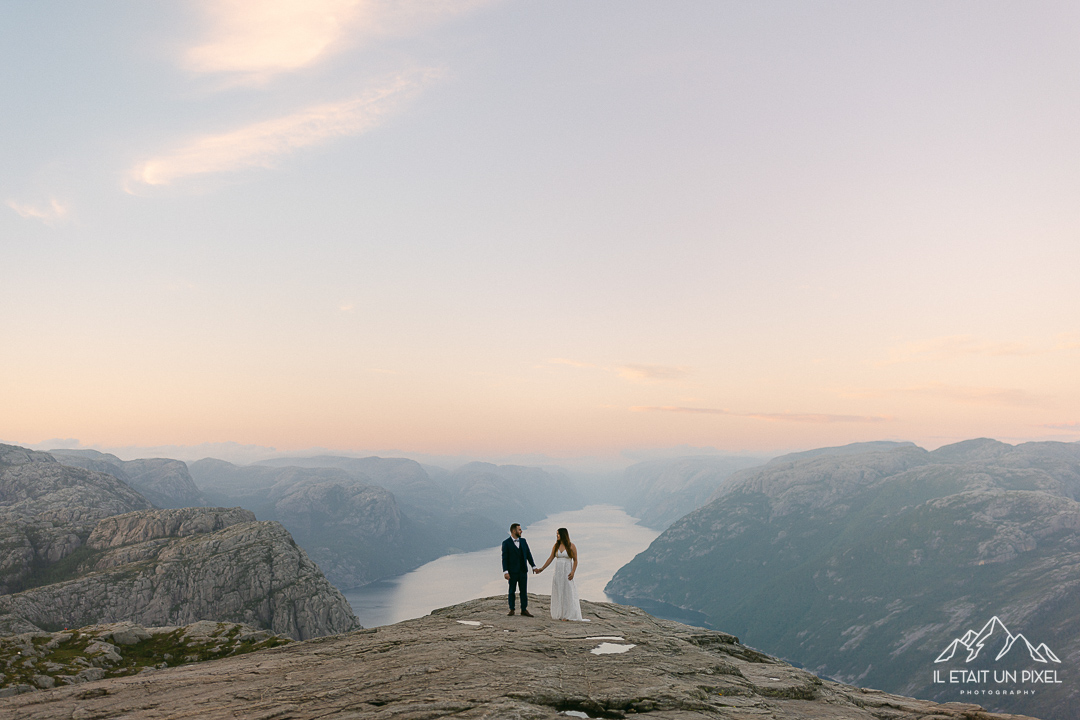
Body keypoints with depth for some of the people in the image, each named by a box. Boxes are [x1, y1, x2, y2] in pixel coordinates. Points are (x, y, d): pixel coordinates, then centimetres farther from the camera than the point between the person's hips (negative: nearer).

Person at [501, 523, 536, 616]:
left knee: (524, 591, 4)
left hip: (523, 570, 4)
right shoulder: (506, 543, -7)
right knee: (512, 591, 5)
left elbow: (528, 554, 11)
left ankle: (524, 610, 11)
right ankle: (511, 610, 16)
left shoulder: (523, 541, 8)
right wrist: (505, 572, -17)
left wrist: (533, 566, 6)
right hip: (512, 571, -4)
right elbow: (504, 558, -10)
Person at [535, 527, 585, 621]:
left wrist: (573, 572, -14)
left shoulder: (571, 546, -4)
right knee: (557, 593, 5)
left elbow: (575, 560, -3)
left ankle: (567, 615, 0)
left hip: (567, 571, -4)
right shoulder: (556, 546, 6)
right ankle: (558, 614, 11)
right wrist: (542, 569, 8)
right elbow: (550, 558, 11)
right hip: (558, 571, 4)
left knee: (568, 592, -4)